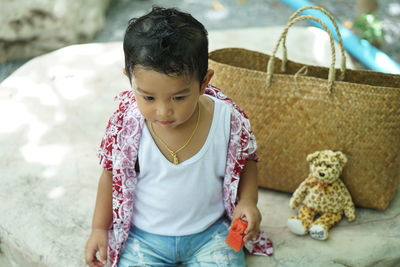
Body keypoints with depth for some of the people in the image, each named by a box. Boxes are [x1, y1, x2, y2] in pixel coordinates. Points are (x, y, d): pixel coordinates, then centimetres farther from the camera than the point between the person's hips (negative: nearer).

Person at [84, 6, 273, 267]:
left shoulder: (228, 119, -17)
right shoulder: (125, 125, -18)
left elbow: (246, 160, 3)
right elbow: (111, 175, -1)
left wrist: (247, 201, -13)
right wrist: (99, 229, 5)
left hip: (210, 233, 0)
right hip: (143, 236, 0)